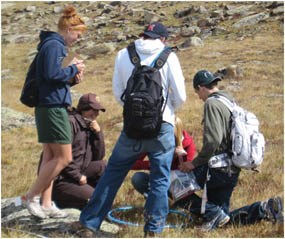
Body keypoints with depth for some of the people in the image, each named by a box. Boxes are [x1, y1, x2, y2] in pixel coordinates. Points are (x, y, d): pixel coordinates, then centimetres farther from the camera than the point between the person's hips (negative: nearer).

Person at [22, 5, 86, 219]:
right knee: (64, 158, -7)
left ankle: (46, 204, 13)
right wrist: (74, 68, -9)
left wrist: (73, 78, 5)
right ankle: (32, 196, 0)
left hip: (51, 107, 10)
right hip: (53, 107, -10)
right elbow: (52, 74, -23)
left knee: (51, 157, 10)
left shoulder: (55, 45, 17)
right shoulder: (54, 45, -12)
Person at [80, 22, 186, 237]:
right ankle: (153, 229, 12)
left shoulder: (123, 55, 3)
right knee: (160, 178, 10)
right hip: (162, 126, -2)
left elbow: (118, 92, 7)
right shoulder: (168, 57, -3)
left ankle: (90, 221, 17)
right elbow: (180, 96, -2)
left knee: (113, 172, 13)